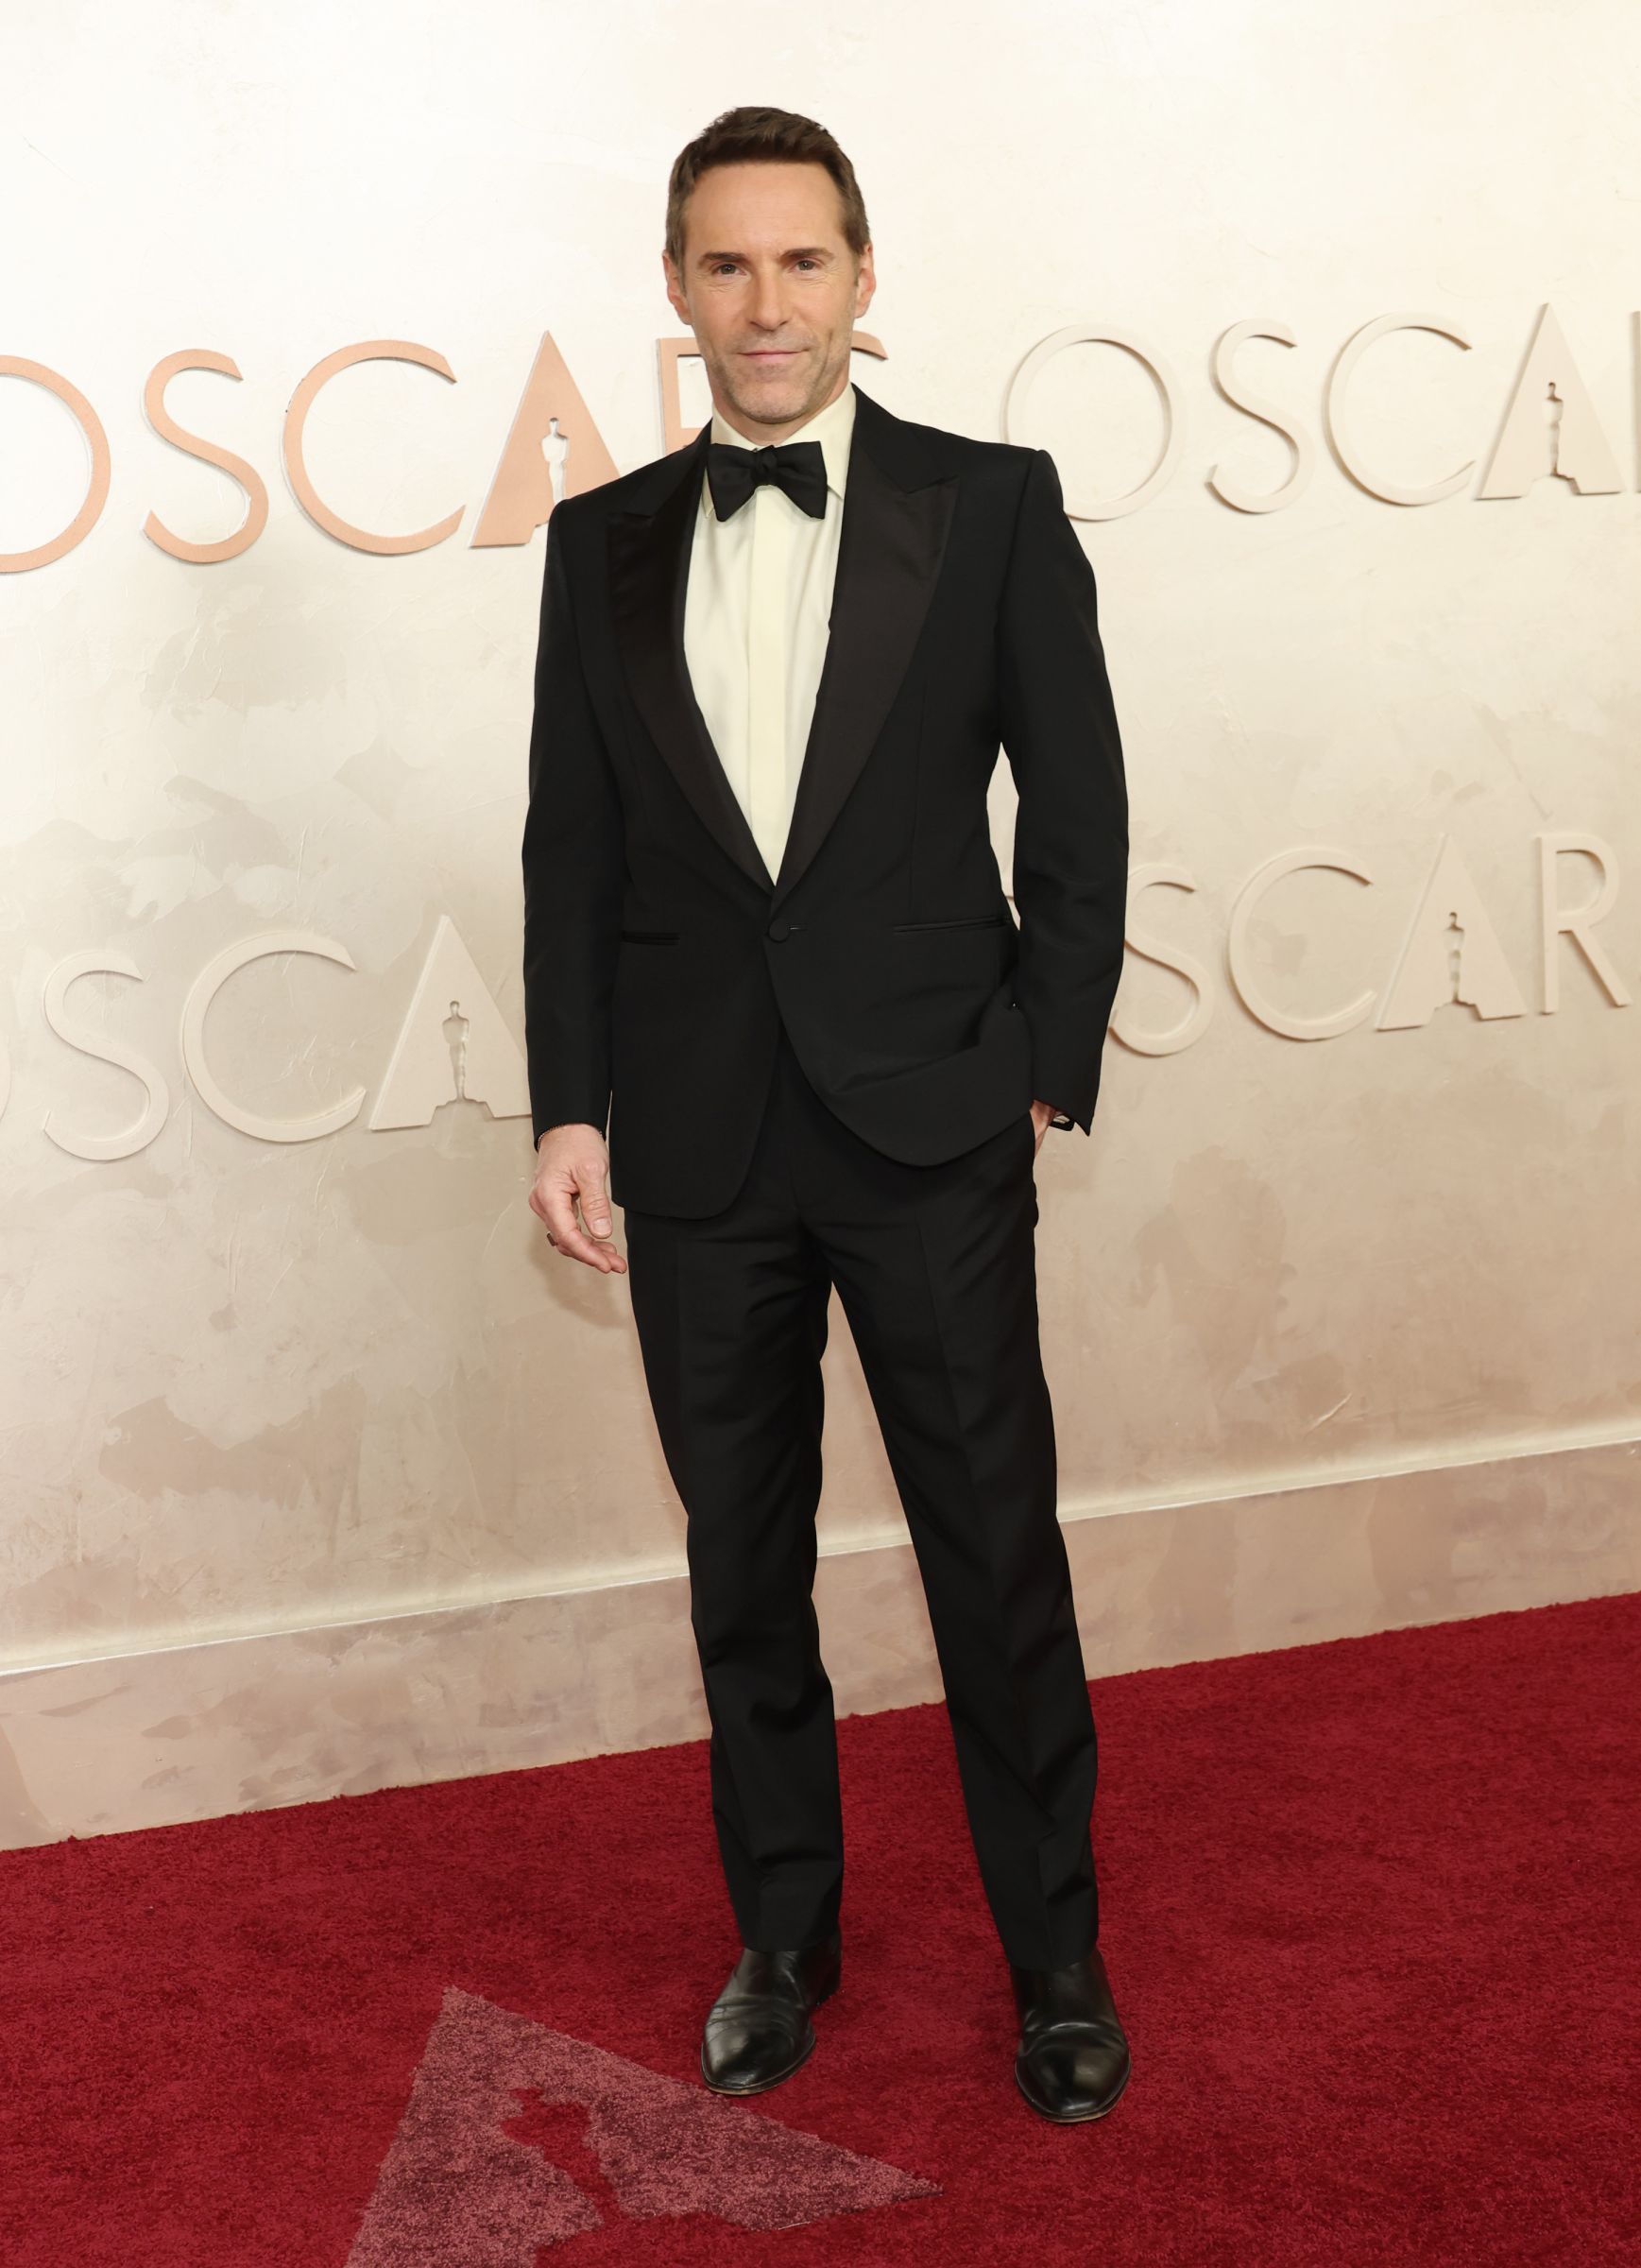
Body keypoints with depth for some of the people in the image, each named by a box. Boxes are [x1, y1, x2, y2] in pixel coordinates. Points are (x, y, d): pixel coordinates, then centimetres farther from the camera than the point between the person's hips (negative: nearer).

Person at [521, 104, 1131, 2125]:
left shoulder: (992, 506, -1)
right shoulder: (603, 543, 6)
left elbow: (1077, 814, 0)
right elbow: (572, 846, 7)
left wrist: (1047, 1074, -3)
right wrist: (568, 1106, 2)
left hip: (929, 1131, -2)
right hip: (697, 1148, 3)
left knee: (1000, 1566, 6)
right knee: (742, 1574, 14)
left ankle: (1055, 1958, 25)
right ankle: (783, 1939, 32)